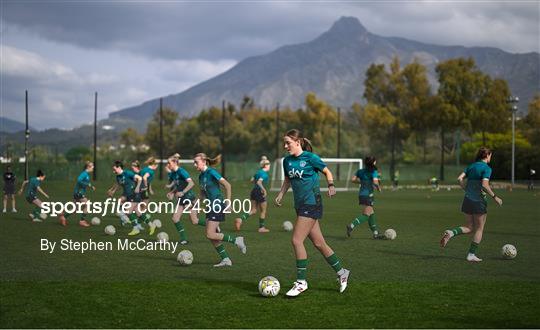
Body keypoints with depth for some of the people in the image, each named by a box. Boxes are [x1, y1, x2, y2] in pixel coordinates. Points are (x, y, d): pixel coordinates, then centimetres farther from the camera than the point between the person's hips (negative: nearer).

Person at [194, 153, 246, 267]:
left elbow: (227, 185, -17)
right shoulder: (201, 176, 12)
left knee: (210, 235, -14)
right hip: (210, 207, 9)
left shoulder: (211, 172, -13)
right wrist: (205, 202, 10)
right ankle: (225, 259, 11)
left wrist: (228, 203, -15)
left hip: (218, 206, -9)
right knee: (212, 236, 5)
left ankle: (236, 240, 0)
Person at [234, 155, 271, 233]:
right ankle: (262, 227, 16)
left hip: (254, 191, 8)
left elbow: (252, 180, 16)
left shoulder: (258, 172, 11)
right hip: (260, 192, -8)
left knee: (253, 210, 9)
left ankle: (240, 219, -11)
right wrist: (264, 190, -22)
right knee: (263, 211, 9)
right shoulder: (264, 174, -14)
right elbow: (259, 182, -26)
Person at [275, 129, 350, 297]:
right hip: (300, 205, 7)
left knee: (297, 240, -13)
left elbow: (327, 172, 2)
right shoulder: (287, 161, 9)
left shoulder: (310, 158, -10)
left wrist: (331, 185, -15)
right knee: (319, 243, 10)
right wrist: (281, 194, 8)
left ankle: (301, 282, -5)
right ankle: (341, 272, 25)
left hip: (312, 204, -7)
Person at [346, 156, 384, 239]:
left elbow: (353, 179, 6)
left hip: (361, 194, 8)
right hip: (368, 194, -8)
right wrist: (378, 187, -3)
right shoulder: (374, 172, -9)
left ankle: (375, 233, 17)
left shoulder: (360, 171, 10)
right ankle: (351, 226, -20)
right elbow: (375, 181, -23)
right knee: (366, 215, -5)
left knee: (371, 213, 14)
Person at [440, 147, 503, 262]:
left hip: (467, 200, 6)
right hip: (479, 201, -6)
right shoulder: (486, 168, -9)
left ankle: (451, 232, -11)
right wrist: (494, 197, -12)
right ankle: (472, 255, 7)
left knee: (469, 228, 15)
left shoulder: (471, 166, 11)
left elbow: (459, 179, 4)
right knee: (479, 229, 7)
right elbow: (484, 185, -21)